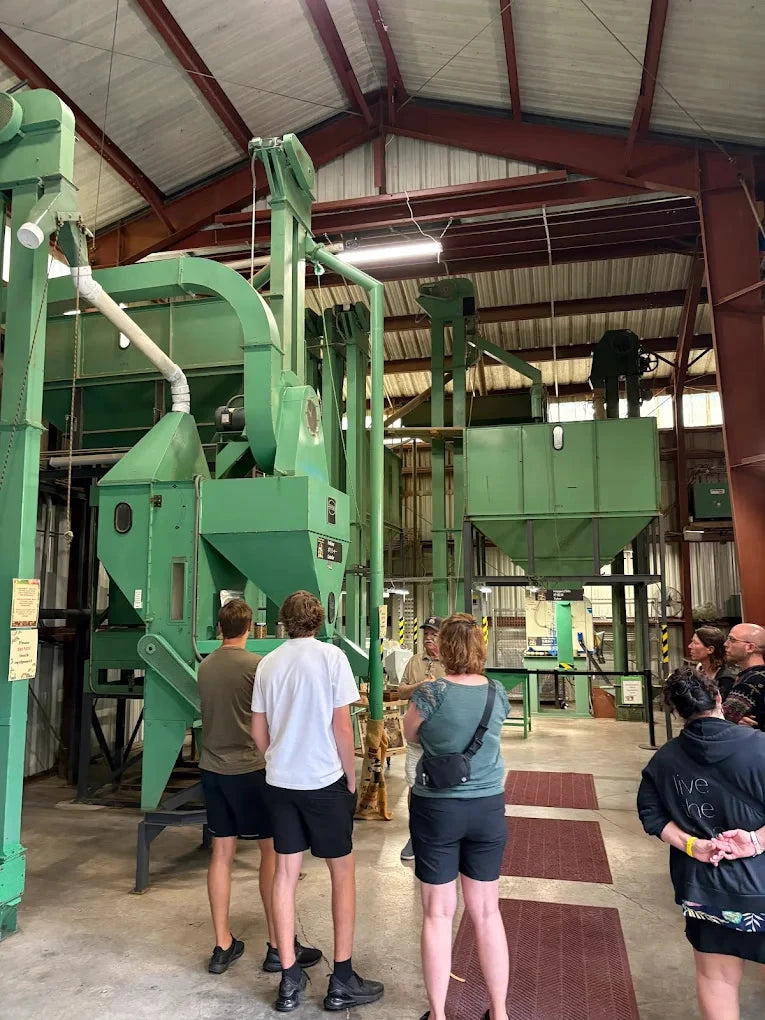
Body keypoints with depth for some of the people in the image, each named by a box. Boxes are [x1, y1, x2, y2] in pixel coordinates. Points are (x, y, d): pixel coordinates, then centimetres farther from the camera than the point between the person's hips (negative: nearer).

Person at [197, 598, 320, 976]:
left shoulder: (204, 666, 4)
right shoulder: (256, 665, -13)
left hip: (212, 768, 6)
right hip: (249, 768, -6)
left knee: (222, 852, 11)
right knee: (272, 850, 5)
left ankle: (223, 946, 20)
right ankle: (278, 946, 11)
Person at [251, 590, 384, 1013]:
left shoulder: (268, 663, 2)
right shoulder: (331, 656, -11)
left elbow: (258, 732, 7)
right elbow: (341, 727, -11)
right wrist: (351, 781, 0)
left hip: (280, 782, 4)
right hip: (324, 780, -4)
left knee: (285, 874, 13)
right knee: (343, 874, 10)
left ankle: (289, 981, 22)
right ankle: (342, 981, 17)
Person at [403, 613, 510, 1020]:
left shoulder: (430, 693, -18)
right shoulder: (497, 693, -5)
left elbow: (411, 735, 0)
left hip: (437, 809, -3)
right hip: (488, 807, 3)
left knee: (438, 914, 11)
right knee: (487, 912, 17)